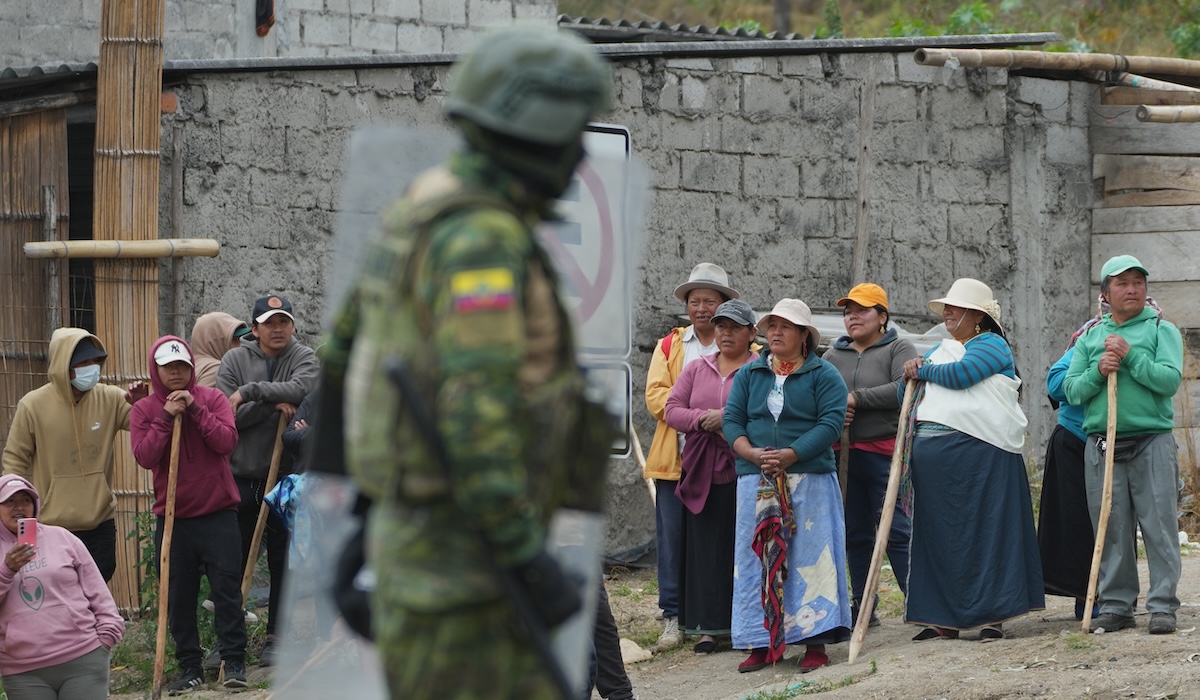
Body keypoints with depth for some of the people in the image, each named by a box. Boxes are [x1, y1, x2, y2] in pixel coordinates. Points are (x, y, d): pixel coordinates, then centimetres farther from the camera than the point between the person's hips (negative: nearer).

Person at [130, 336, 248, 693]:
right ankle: (190, 666, 11)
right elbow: (144, 456, -8)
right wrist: (166, 418, -15)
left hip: (217, 513, -1)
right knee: (179, 597, 4)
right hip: (172, 517, 1)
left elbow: (227, 442, -11)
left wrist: (195, 409, -17)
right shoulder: (144, 410, 4)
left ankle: (234, 661, 4)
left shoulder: (211, 399, 2)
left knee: (226, 590, -1)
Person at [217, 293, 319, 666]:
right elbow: (225, 414, -8)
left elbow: (301, 389, -21)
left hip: (284, 477, 0)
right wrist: (273, 404, -16)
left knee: (283, 562, 6)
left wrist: (249, 392, -18)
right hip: (240, 477, 0)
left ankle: (275, 639, 15)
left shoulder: (304, 358, 1)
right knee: (232, 562, 3)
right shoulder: (235, 359, 1)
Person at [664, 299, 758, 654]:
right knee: (706, 549, 2)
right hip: (702, 471, 4)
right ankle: (708, 627, 5)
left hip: (745, 472, -4)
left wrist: (728, 417, -18)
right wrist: (702, 420, -12)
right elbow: (672, 410, 7)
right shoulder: (696, 370, 16)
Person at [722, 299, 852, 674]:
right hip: (756, 483, 4)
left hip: (810, 478, -4)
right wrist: (752, 453, -12)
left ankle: (815, 643, -4)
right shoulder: (749, 375, 15)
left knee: (810, 557, -6)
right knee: (758, 557, 2)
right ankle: (761, 643, 6)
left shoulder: (824, 375, 2)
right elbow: (732, 420, 7)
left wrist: (789, 455, -19)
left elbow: (830, 424, -9)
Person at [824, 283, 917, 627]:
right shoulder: (833, 355, 17)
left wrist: (856, 398, -15)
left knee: (897, 529, -9)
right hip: (843, 454, 6)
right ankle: (863, 605, 17)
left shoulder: (898, 349, 0)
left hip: (886, 453, -5)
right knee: (855, 533, 9)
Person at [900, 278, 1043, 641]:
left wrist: (923, 370, 1)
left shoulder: (992, 345, 1)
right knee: (938, 533, 5)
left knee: (984, 529, -5)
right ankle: (943, 617, 9)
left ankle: (991, 615, -3)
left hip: (978, 448, -7)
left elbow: (960, 374, -16)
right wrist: (911, 374, 1)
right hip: (930, 451, 7)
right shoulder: (938, 350, 24)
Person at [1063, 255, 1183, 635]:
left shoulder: (1161, 330, 6)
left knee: (1159, 525, -4)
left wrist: (1130, 356, -14)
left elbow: (1170, 380, -8)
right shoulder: (1090, 338, 15)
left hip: (1152, 442, -3)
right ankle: (1115, 604, 10)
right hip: (1101, 444, 3)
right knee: (1111, 529, 4)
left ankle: (1162, 605, -1)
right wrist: (1097, 371, -9)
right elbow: (1071, 390, 8)